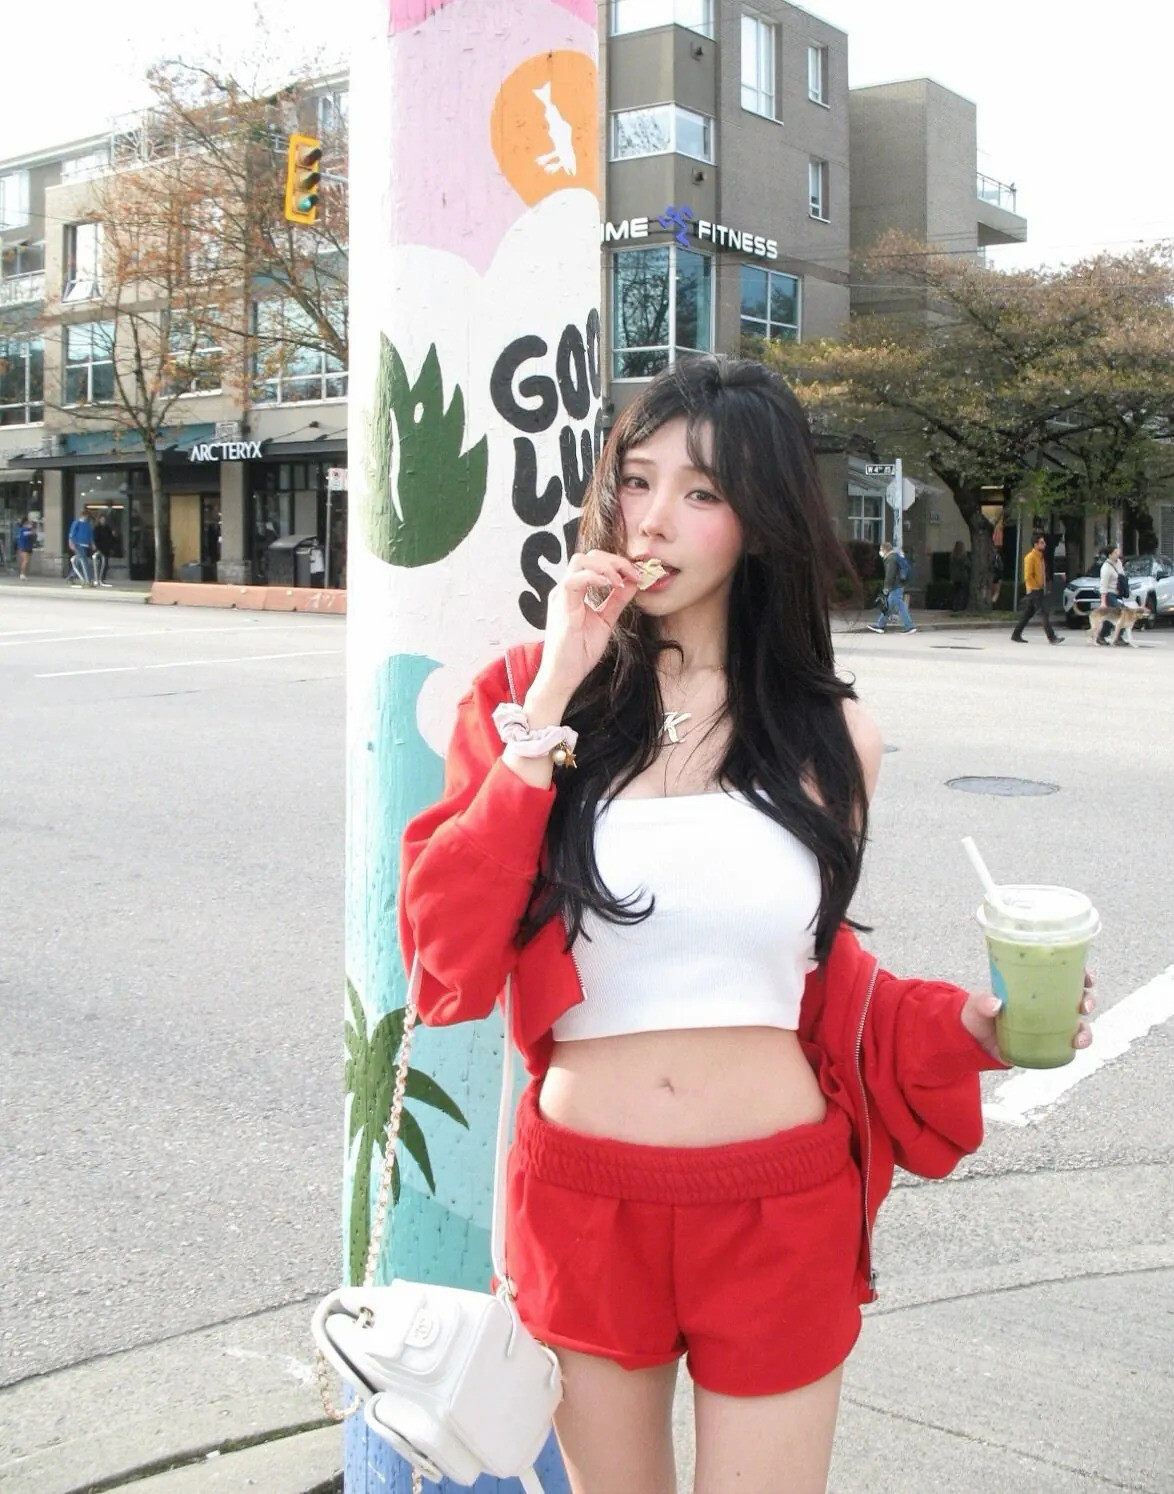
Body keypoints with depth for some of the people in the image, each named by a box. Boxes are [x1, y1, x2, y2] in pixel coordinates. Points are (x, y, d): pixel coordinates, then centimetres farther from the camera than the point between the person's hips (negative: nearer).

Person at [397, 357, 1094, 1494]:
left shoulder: (830, 739, 0)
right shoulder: (522, 694, -4)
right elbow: (444, 956, -16)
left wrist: (959, 1027, -6)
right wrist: (552, 706, -18)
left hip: (781, 1207, 0)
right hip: (580, 1198, 0)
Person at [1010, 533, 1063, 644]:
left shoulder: (1040, 556, 16)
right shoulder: (1030, 557, -13)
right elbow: (1028, 576, -18)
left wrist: (1044, 587, 17)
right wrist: (1037, 587, -15)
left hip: (1040, 590, 9)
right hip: (1034, 590, -9)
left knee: (1027, 614, 11)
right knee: (1044, 614, -10)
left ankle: (1016, 635, 16)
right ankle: (1052, 637, -11)